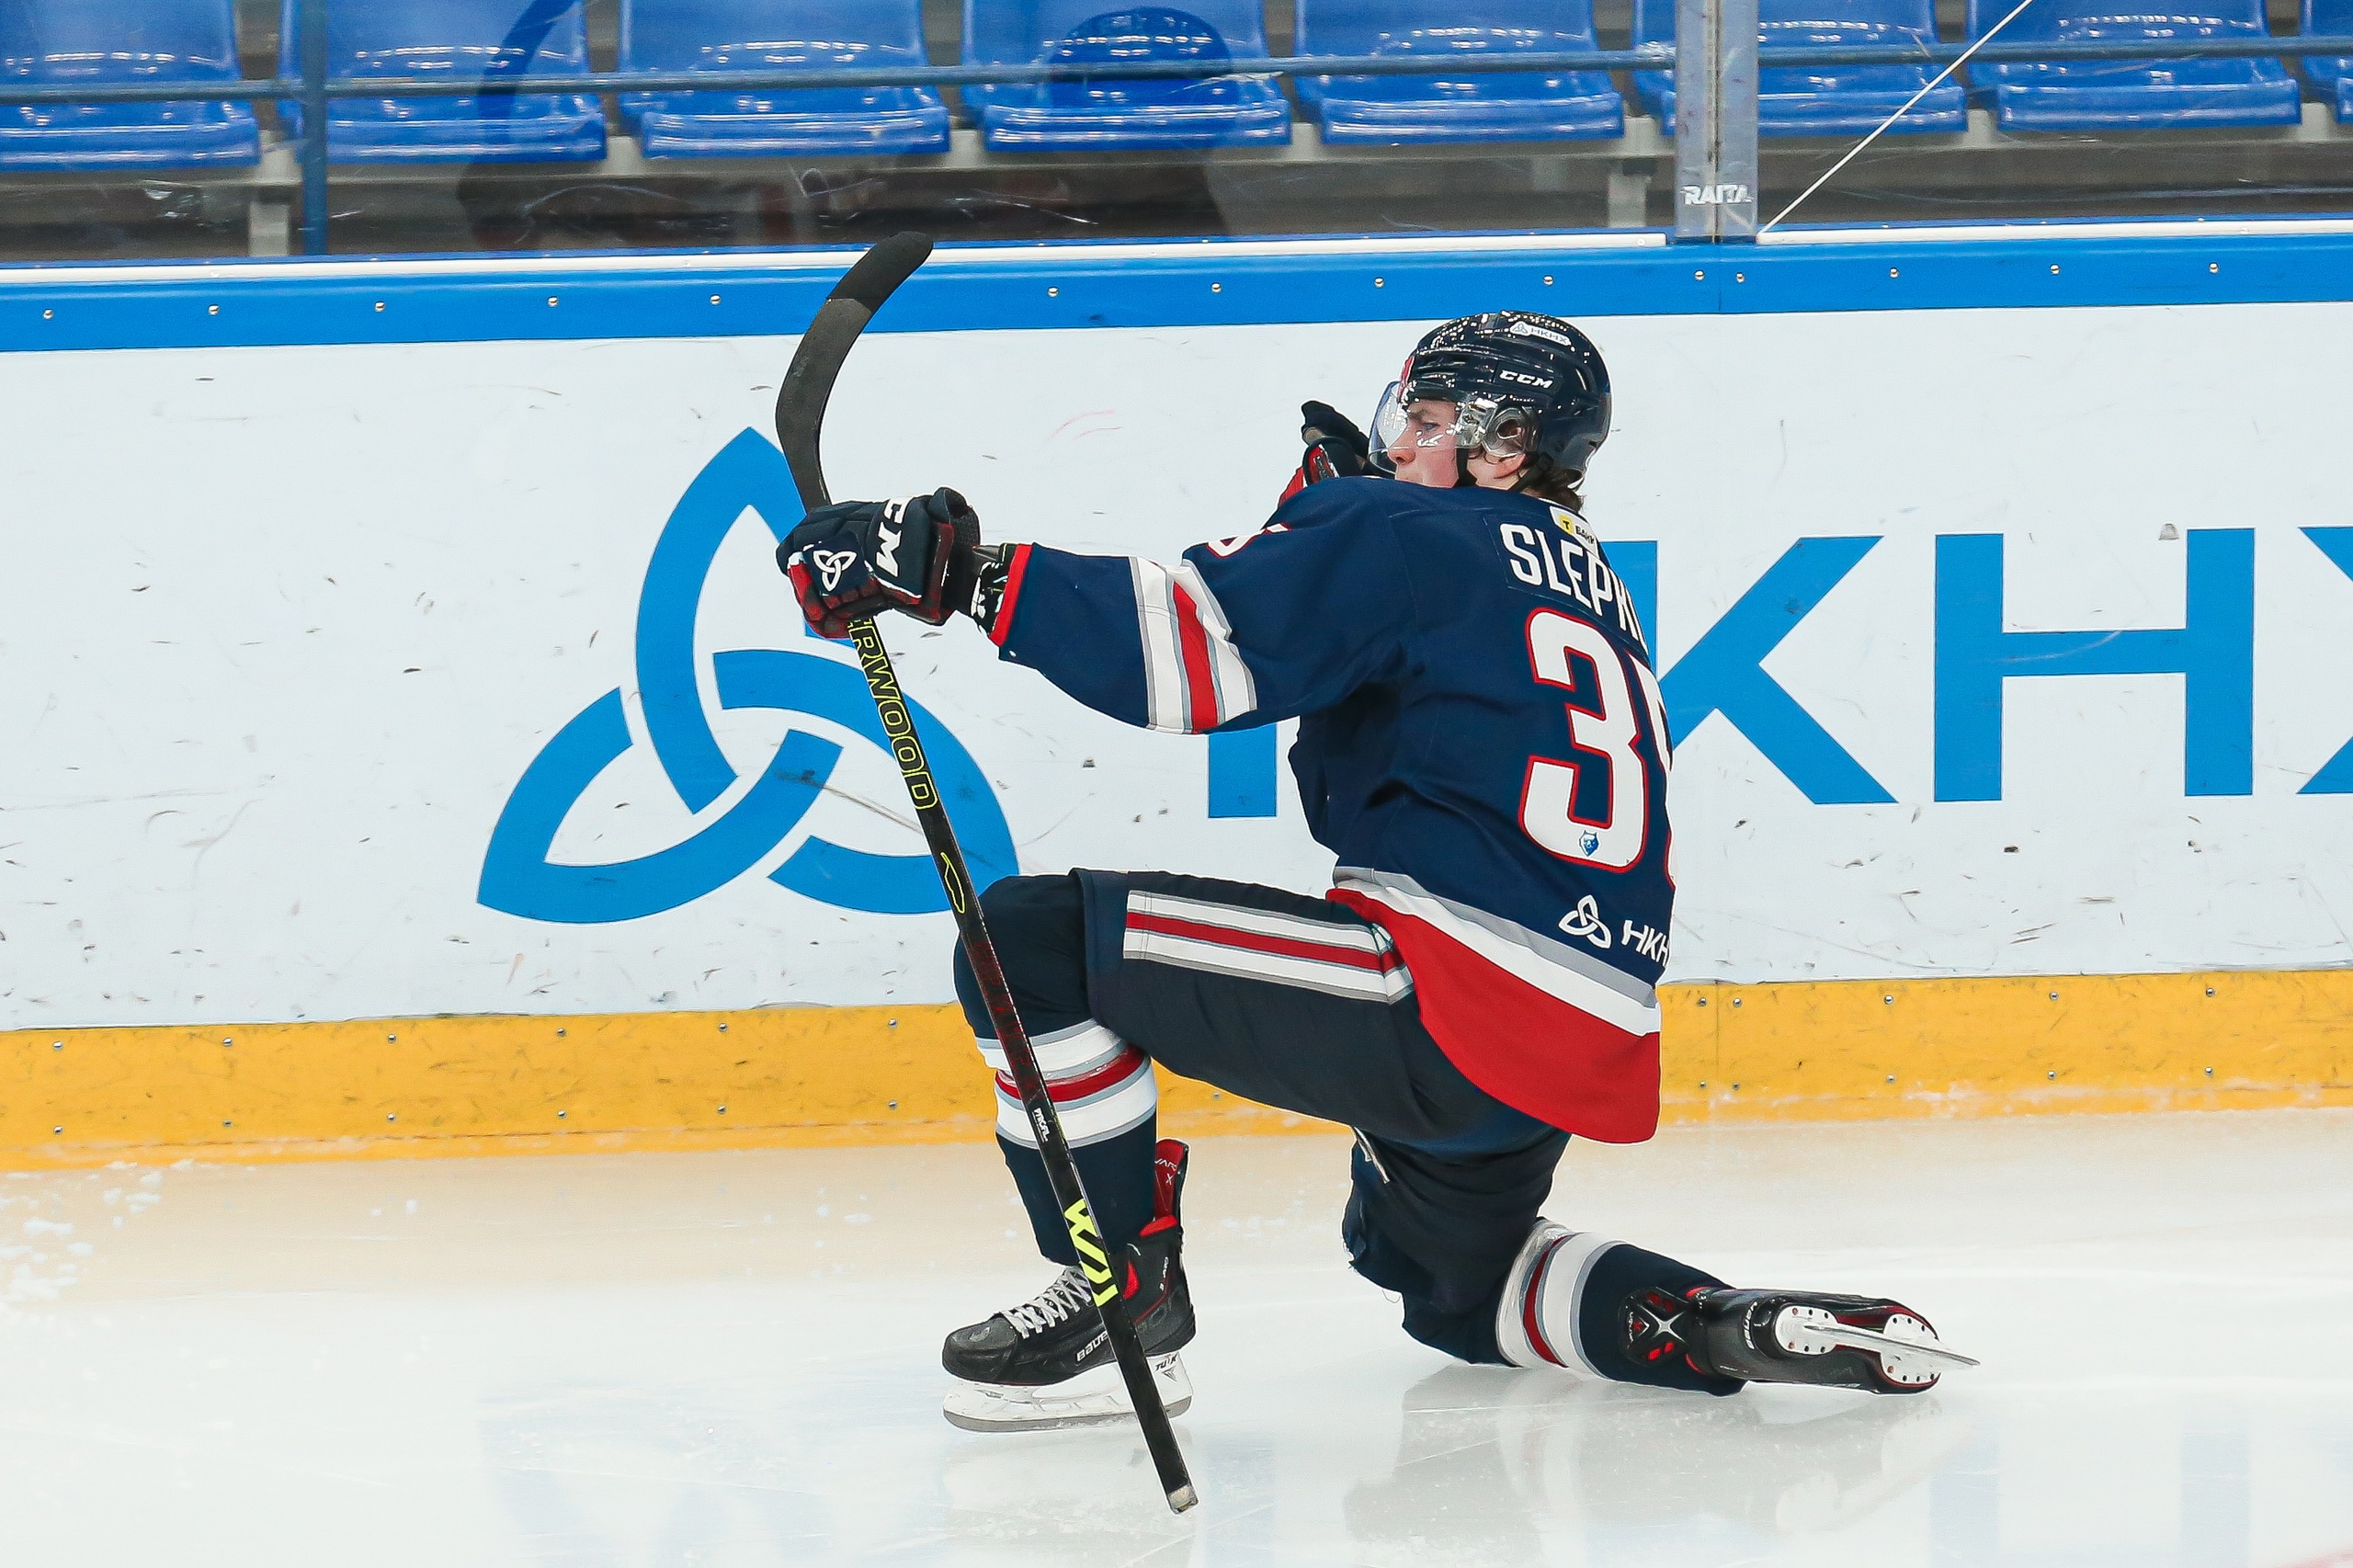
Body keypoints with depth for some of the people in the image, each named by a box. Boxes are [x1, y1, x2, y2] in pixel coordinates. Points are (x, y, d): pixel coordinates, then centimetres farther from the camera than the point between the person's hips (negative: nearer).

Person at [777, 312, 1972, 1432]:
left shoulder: (1411, 539, -3)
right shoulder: (1583, 582, 24)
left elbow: (1186, 645, -17)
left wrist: (958, 568, -16)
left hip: (1449, 1007, -10)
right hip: (1585, 1053, 10)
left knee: (1035, 941, -10)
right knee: (1449, 1280, 36)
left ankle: (1127, 1297, -4)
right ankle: (1728, 1329, 13)